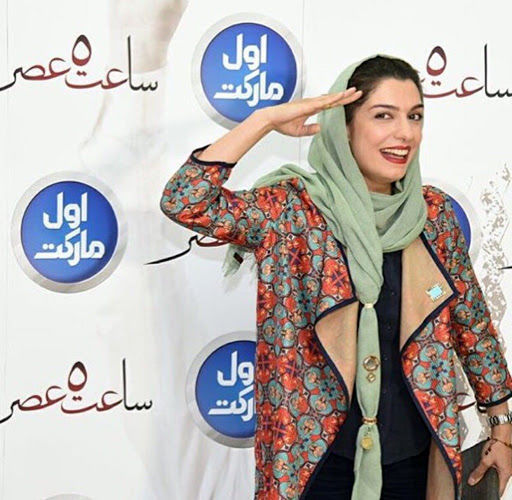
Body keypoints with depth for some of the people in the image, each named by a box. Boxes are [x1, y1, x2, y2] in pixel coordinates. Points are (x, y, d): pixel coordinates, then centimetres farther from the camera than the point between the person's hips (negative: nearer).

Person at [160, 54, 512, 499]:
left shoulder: (434, 211, 1)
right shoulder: (293, 208, -10)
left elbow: (472, 322, 10)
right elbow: (184, 202, -23)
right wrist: (266, 120, -21)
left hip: (417, 458, 4)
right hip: (319, 458, -3)